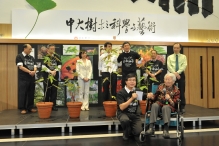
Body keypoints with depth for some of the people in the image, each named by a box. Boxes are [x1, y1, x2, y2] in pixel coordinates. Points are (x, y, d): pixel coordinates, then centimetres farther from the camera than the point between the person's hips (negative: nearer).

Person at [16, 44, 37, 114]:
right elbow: (20, 67, -12)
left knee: (31, 94, 8)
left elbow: (35, 66, 9)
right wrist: (29, 72, -19)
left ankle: (30, 107, 17)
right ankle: (22, 108, 6)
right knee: (23, 94, -1)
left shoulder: (32, 58, 15)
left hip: (32, 78, 5)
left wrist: (34, 71, -14)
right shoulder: (19, 56, -2)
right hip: (23, 79, -5)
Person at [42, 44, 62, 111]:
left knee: (54, 90, 4)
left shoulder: (57, 56, 6)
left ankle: (53, 105, 10)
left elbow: (59, 65, 3)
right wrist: (50, 71, -19)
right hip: (47, 75, -3)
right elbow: (43, 66, -11)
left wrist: (55, 71, -13)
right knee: (47, 91, 1)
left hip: (55, 75, 3)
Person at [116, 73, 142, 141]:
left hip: (135, 114, 4)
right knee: (125, 120, -38)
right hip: (123, 113, -3)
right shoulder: (121, 93, -12)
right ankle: (126, 133, -4)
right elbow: (122, 107, -21)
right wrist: (132, 98, -27)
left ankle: (131, 129, 21)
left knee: (138, 132, -15)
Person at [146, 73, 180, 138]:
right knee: (154, 105, -33)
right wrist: (151, 96, -9)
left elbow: (174, 104, -2)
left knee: (166, 107, -37)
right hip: (159, 103, 2)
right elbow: (155, 98, 14)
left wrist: (169, 99, -21)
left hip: (169, 106, -2)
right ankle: (151, 127, -40)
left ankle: (166, 130, -45)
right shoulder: (161, 86, 12)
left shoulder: (176, 90, 7)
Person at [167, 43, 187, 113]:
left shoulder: (183, 57, 9)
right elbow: (169, 66, -5)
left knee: (181, 92, 1)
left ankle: (182, 107, 8)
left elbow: (184, 66, -5)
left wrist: (178, 72, -19)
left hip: (181, 75, 0)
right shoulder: (170, 57, 9)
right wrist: (175, 73, -19)